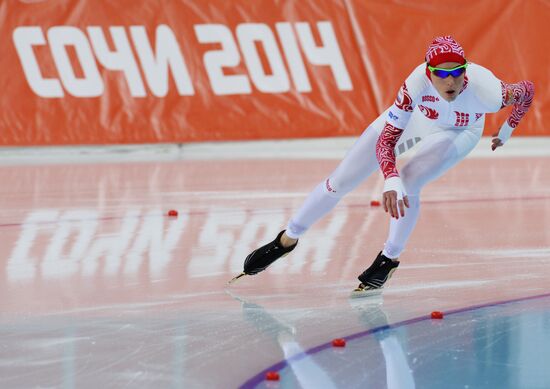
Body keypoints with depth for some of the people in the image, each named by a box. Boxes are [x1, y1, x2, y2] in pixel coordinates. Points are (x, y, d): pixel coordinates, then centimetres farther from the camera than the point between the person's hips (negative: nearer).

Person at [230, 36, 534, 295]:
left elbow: (528, 90, -18)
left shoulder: (486, 90, -41)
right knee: (341, 181, 2)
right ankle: (286, 240, 24)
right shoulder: (417, 83, -42)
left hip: (460, 132, -1)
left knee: (408, 182, -27)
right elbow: (385, 141, -40)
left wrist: (507, 130, -2)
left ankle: (389, 259, -1)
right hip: (413, 118, 1)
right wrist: (391, 181, -58)